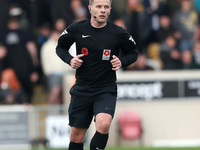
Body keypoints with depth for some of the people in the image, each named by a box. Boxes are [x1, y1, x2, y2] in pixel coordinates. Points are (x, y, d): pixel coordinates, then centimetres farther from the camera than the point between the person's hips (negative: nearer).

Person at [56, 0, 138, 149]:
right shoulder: (77, 29, -3)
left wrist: (122, 62, -11)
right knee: (76, 135, 7)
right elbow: (60, 47, 12)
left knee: (103, 125, -28)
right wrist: (70, 59, -8)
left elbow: (133, 53, 9)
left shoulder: (118, 33, -6)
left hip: (106, 90, -2)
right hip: (82, 90, 2)